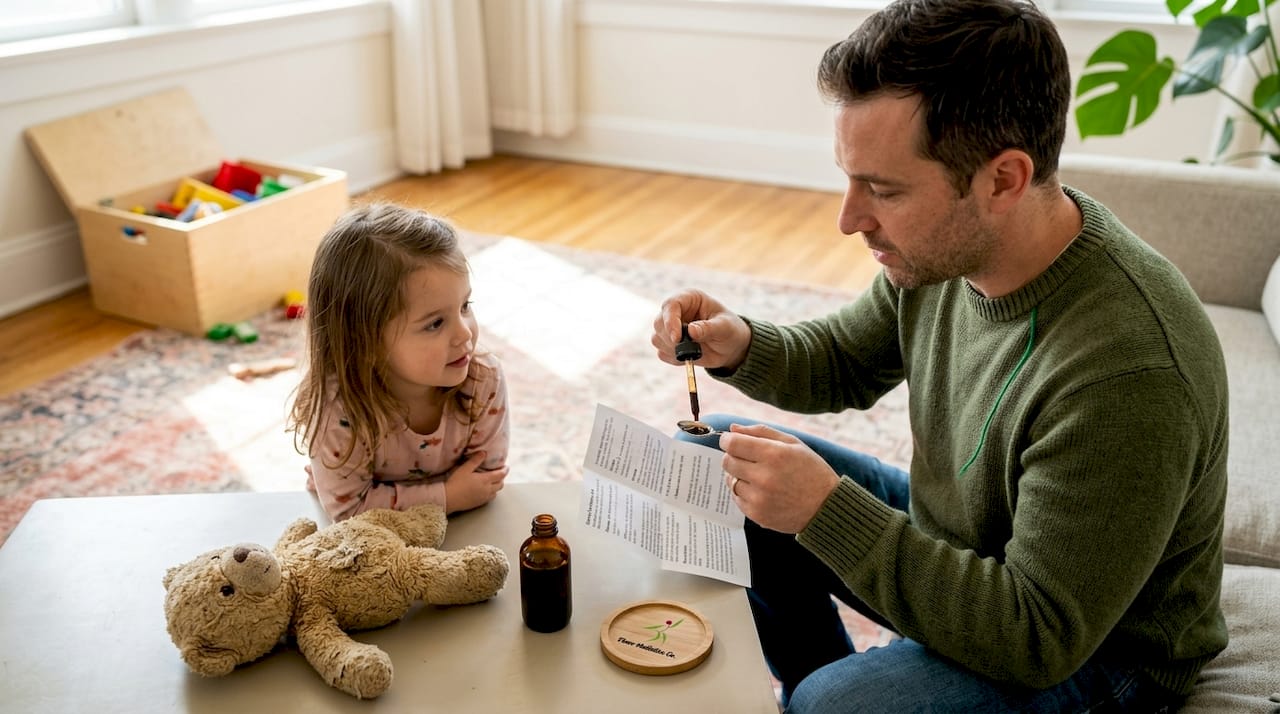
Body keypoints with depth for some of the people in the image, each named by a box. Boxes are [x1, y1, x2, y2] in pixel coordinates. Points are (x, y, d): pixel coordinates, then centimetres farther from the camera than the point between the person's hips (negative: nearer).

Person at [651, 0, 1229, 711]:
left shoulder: (1126, 372, -35)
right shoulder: (950, 245, -12)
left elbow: (1042, 639, -30)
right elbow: (843, 363, 6)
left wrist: (825, 510, -33)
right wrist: (739, 346, -14)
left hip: (1094, 651, -7)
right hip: (949, 534, 8)